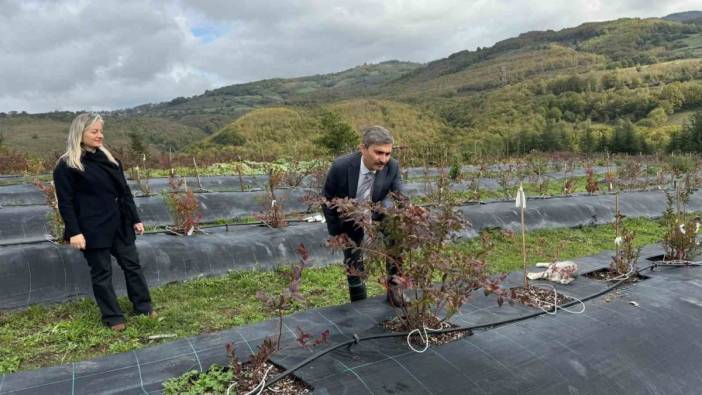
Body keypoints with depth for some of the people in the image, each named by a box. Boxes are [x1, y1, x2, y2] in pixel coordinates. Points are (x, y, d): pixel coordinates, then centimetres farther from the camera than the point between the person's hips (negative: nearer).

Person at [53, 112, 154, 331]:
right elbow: (65, 202, -9)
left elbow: (124, 191, 13)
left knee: (132, 264, 10)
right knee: (101, 272, 4)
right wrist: (74, 232, -15)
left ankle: (143, 307, 25)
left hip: (118, 224, 6)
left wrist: (135, 219, 10)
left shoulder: (108, 158, 11)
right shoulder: (66, 165, -7)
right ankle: (113, 317, 16)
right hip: (93, 228, -6)